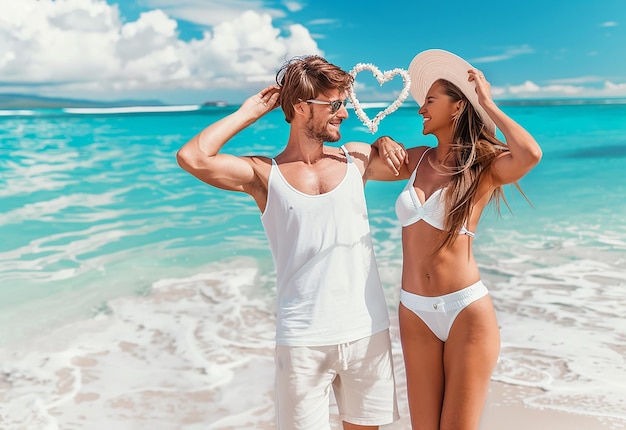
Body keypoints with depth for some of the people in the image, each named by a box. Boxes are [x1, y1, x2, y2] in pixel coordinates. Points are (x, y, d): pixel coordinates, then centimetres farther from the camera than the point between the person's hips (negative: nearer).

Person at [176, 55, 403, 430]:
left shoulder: (357, 158, 6)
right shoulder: (265, 174, -2)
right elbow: (192, 158, -16)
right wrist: (249, 112, -6)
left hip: (368, 331, 3)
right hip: (303, 339, -3)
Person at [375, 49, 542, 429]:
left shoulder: (485, 166, -5)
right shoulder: (417, 159, 9)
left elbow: (530, 154, -28)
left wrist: (488, 104, -14)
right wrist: (384, 144, 2)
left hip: (467, 311, -4)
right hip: (415, 312, 5)